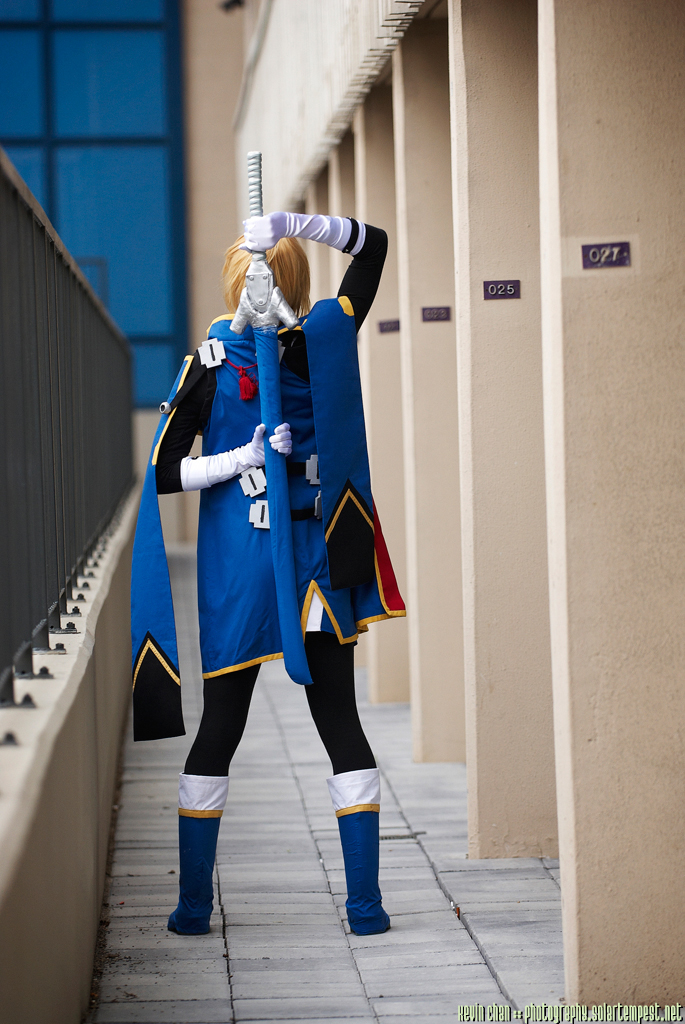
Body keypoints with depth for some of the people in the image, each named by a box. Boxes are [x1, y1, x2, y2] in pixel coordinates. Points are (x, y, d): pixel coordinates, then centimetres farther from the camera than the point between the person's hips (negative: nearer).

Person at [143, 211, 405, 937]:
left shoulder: (210, 372, -7)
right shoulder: (324, 346, -5)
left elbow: (163, 474, -7)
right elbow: (373, 244, 6)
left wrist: (239, 459, -9)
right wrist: (291, 224, -7)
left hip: (238, 573, -1)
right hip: (318, 562, 1)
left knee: (219, 728, 9)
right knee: (340, 723, 7)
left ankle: (194, 904, 10)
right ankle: (365, 903, 4)